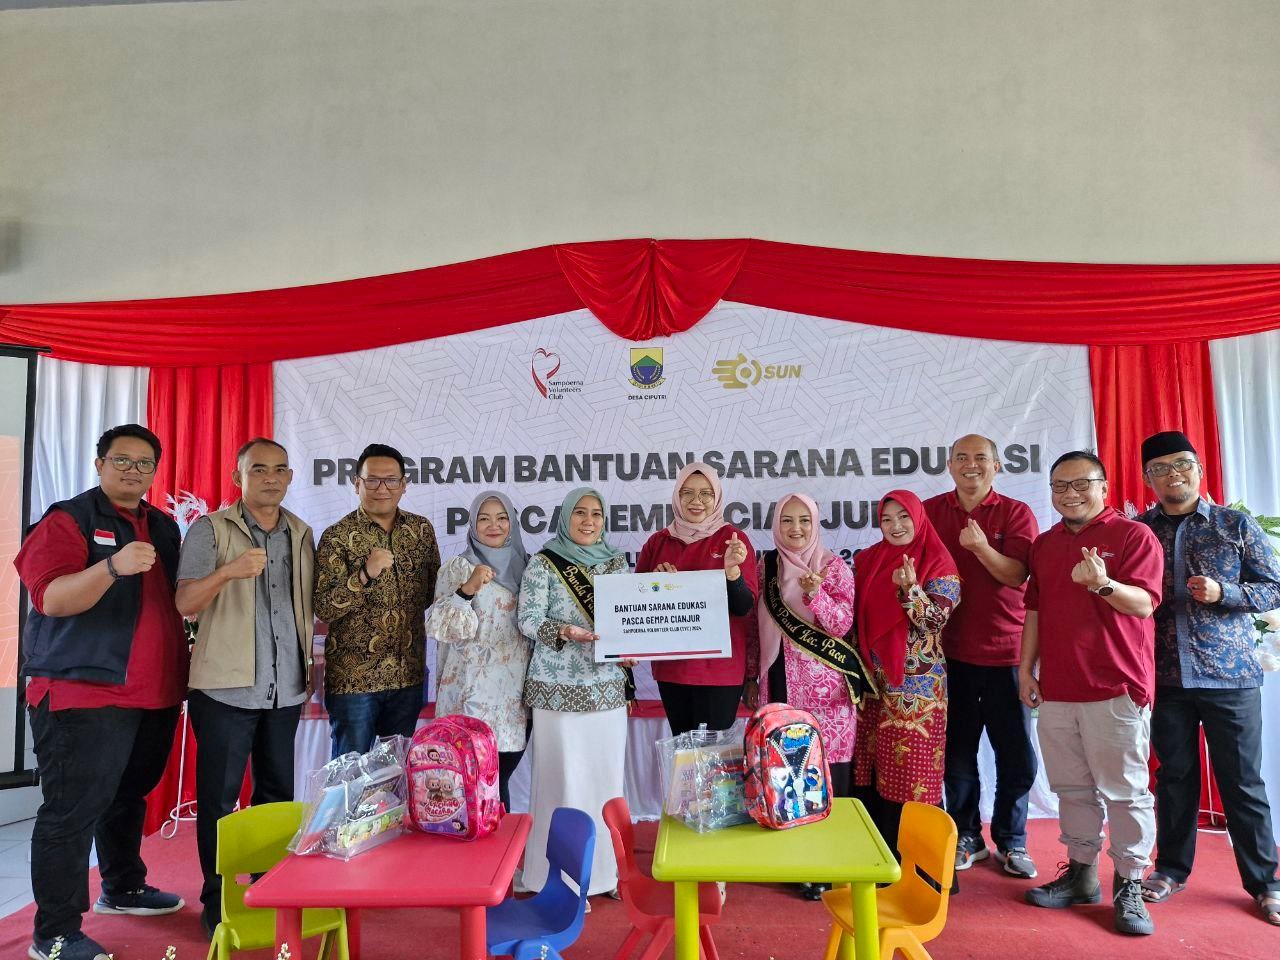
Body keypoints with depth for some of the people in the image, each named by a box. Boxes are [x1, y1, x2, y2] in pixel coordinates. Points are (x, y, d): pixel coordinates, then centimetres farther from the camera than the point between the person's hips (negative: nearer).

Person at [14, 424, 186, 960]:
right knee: (72, 811, -2)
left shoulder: (164, 528, 15)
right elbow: (52, 599, -18)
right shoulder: (69, 519, -6)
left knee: (128, 798, 20)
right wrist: (113, 565, -33)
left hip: (154, 695, 7)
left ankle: (122, 888, 37)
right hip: (84, 694, -7)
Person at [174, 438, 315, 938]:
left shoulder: (301, 535, 11)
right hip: (225, 689, -4)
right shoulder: (210, 530, -3)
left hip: (286, 689, 4)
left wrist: (317, 659, 12)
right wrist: (229, 570, -30)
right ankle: (217, 902, 19)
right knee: (219, 797, 4)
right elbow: (185, 604, -12)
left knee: (278, 793, 13)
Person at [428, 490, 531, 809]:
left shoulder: (524, 565, 10)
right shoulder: (458, 567, -4)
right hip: (475, 695, -4)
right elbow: (437, 626, -13)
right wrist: (467, 590, -26)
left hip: (515, 695, 5)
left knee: (501, 778, 13)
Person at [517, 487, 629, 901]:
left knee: (607, 776, 8)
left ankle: (604, 867, 24)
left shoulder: (616, 561, 9)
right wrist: (565, 631, -24)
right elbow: (528, 620, -8)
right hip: (559, 688, -4)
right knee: (563, 779, 0)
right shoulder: (543, 563, -3)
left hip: (607, 686, 4)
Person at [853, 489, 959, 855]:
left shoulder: (939, 566, -5)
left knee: (908, 770, 0)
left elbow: (934, 621, -14)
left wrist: (909, 588, -30)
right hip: (871, 681, 4)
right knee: (870, 768, 8)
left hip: (916, 686, -4)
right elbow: (850, 613, 13)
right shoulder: (865, 560, 8)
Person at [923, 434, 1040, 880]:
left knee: (1017, 756, 6)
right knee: (957, 753, 9)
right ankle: (967, 836, 26)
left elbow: (1017, 575, -12)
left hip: (1004, 651, -1)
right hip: (950, 650, 1)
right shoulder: (931, 512, 4)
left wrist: (981, 547, -28)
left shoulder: (1016, 513, 0)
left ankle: (1011, 841, 24)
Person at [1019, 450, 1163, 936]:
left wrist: (1103, 584, -32)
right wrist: (1026, 668, 11)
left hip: (1116, 688, -5)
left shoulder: (1134, 535, -3)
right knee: (1073, 788, 13)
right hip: (1056, 689, 5)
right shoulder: (1044, 544, 14)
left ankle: (1129, 886, 14)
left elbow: (1144, 604, -13)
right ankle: (1081, 873, 25)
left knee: (1125, 790, 3)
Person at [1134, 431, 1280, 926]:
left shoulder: (1237, 525, 1)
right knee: (1174, 775, 12)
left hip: (1229, 674, -1)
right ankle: (1172, 868, 26)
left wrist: (1222, 592, -15)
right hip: (1165, 675, 1)